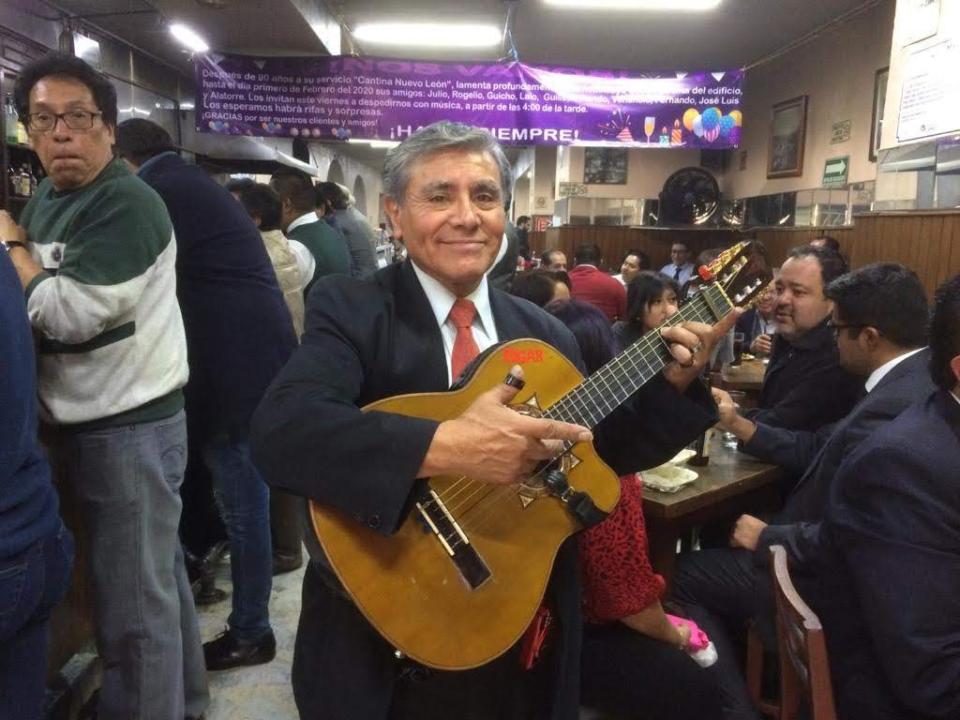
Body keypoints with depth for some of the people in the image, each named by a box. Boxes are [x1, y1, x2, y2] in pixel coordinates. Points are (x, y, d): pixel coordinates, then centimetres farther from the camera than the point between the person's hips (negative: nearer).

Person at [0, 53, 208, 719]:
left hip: (131, 429, -9)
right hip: (82, 425, 9)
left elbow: (69, 315, -23)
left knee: (133, 602, 1)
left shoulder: (128, 202, -16)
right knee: (156, 576, 21)